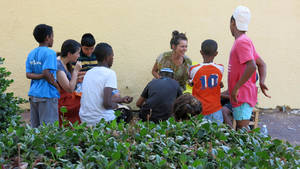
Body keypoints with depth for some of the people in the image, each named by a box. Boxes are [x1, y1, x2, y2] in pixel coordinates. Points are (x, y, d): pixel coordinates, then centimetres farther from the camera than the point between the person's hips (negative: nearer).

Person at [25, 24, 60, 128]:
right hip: (47, 95, -7)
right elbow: (47, 73, -19)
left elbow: (28, 74, 4)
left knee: (35, 127, 11)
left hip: (33, 94, 7)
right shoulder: (49, 53, -10)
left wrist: (41, 76, -5)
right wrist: (58, 86, -8)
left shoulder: (31, 54, 12)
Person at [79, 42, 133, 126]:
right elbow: (107, 103, -22)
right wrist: (116, 105, -1)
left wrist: (121, 99, 29)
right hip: (101, 121, -7)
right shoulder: (110, 73, -13)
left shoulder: (88, 72, 9)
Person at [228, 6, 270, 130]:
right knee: (240, 130, 13)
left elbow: (252, 67, -28)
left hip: (243, 97, -10)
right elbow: (261, 64, 19)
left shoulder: (241, 42, -15)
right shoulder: (246, 41, 17)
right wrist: (262, 82, 3)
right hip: (241, 96, 10)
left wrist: (236, 88, -22)